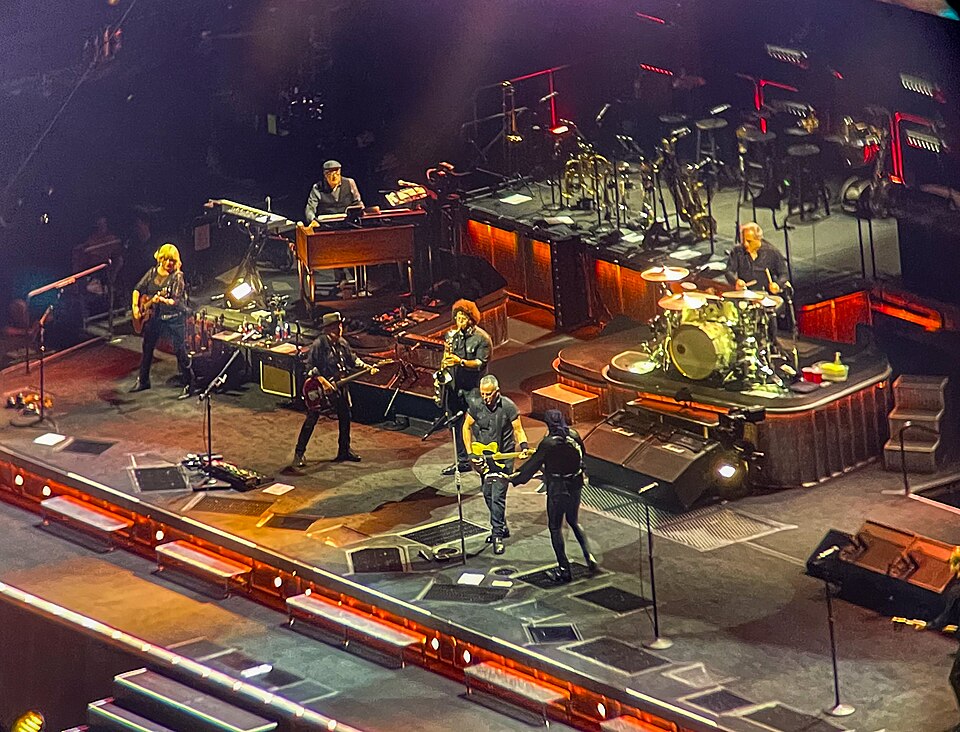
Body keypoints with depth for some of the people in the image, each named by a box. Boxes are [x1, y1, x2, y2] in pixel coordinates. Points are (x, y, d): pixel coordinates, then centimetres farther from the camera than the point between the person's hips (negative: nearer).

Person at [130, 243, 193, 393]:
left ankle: (188, 381, 0)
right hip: (153, 316, 6)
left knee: (180, 350, -10)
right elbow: (138, 289, 13)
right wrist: (135, 307, 3)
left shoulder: (177, 276, -12)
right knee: (147, 348, 14)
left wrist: (163, 300, -39)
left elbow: (176, 301, -21)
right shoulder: (152, 273, 3)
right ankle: (143, 381, 28)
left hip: (174, 317, -6)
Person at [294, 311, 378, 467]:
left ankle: (344, 450, 29)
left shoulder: (342, 343, 2)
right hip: (320, 386, -7)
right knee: (311, 419, -6)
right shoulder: (318, 344, -18)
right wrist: (322, 381, -26)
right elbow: (310, 366, -18)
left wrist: (367, 367, 2)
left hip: (339, 385, 7)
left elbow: (352, 359, 15)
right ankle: (299, 453, 2)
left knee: (345, 417, 13)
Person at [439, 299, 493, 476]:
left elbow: (480, 363, -16)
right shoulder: (453, 335, 11)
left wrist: (461, 362, -28)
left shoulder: (482, 338, -8)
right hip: (454, 387, 6)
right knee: (457, 425, 11)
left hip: (473, 389, -6)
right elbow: (446, 359, 19)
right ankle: (462, 461, 21)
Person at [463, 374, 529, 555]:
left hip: (503, 458, -5)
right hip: (484, 457, 5)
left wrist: (524, 447, -25)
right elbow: (467, 427, 6)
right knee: (488, 495, 14)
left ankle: (498, 535, -4)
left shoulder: (508, 406, -16)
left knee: (498, 496, -11)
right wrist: (471, 453, 0)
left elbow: (518, 430, -7)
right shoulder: (476, 406, -7)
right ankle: (501, 528, 31)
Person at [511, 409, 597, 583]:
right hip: (576, 486, 6)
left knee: (555, 528, 9)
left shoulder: (548, 443, -21)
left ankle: (564, 570, 13)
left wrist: (514, 479, -6)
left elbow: (532, 466, -17)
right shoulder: (574, 436, -5)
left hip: (557, 490, -6)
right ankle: (588, 557, 16)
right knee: (574, 522, 26)